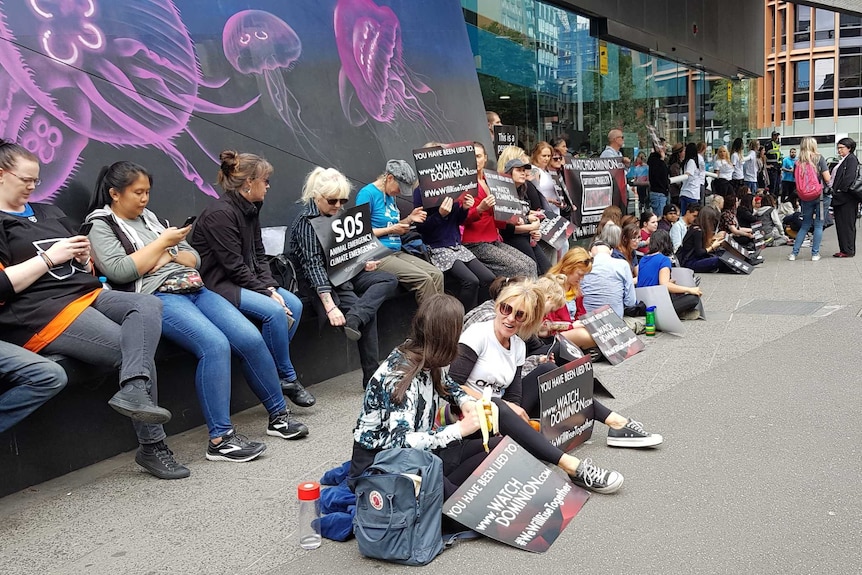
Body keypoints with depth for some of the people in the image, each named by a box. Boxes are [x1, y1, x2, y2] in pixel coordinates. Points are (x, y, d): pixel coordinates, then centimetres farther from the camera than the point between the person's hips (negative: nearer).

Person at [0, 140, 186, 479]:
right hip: (42, 312, -7)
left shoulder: (49, 213, 25)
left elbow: (84, 268, 28)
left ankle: (133, 390, -38)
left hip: (88, 294, 7)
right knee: (134, 353, -21)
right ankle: (151, 446, -16)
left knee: (148, 305, -24)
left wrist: (84, 256, 4)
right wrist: (50, 257, -12)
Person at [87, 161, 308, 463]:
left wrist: (170, 254, 0)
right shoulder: (100, 226, 6)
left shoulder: (151, 218, 23)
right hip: (157, 298, -6)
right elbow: (119, 271, -12)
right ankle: (220, 439, -26)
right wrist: (162, 243, -6)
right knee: (215, 345, -31)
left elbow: (195, 259, 22)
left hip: (194, 290, 7)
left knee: (251, 338, -12)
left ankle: (278, 415, 2)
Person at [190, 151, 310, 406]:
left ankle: (276, 373, -1)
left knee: (294, 304, -8)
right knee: (274, 311, -26)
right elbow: (235, 267, -21)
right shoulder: (220, 213, -18)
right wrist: (267, 293, -18)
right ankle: (287, 378, -9)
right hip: (217, 284, -9)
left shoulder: (250, 210, 10)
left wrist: (270, 287, -6)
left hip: (246, 281, 9)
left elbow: (259, 256, 10)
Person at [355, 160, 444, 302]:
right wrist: (391, 229, -11)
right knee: (424, 279, -24)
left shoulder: (390, 195, 17)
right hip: (378, 256, -8)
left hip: (396, 252, 8)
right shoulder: (367, 193, -8)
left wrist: (409, 219, 6)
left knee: (437, 275, -13)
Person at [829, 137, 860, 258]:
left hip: (847, 198, -10)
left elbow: (850, 178, -19)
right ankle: (843, 249, 16)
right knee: (840, 224, 11)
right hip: (840, 198, 10)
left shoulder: (851, 159, -9)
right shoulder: (843, 160, 19)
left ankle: (848, 250, -1)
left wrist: (840, 191, -18)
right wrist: (834, 192, 11)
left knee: (846, 224, -5)